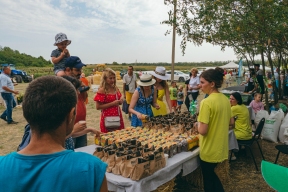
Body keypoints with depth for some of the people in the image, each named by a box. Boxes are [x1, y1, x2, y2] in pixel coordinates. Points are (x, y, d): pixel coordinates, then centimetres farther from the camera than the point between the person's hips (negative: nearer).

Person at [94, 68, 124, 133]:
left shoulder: (116, 88, 7)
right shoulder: (102, 90, -12)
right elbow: (98, 107, -15)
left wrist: (120, 101, -1)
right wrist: (112, 103, -19)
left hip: (118, 117, 6)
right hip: (108, 118, -6)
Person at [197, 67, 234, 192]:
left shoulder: (206, 102, -24)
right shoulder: (225, 99, 1)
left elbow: (202, 131, -25)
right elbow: (231, 122, 11)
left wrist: (198, 124, -5)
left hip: (209, 150, -7)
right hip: (221, 147, 8)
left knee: (208, 179, 15)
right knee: (212, 175, 27)